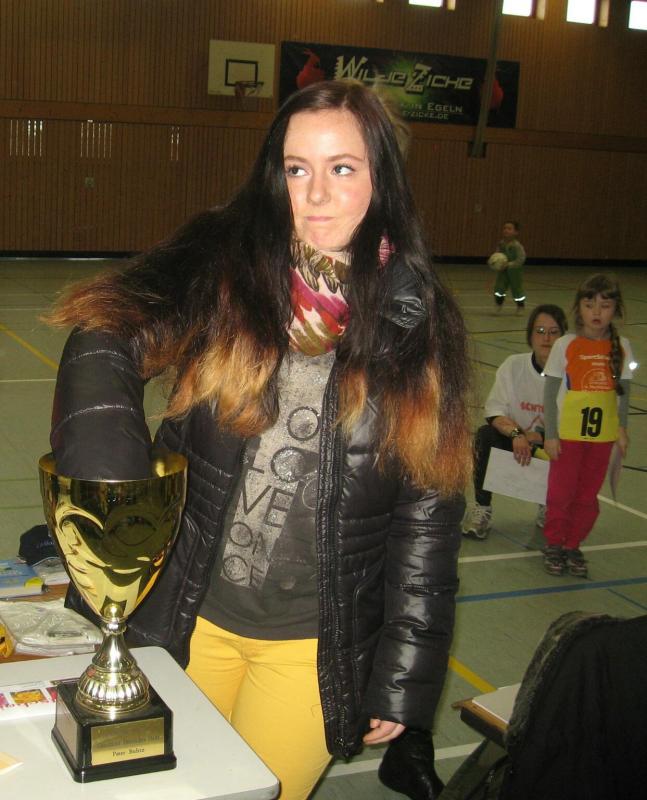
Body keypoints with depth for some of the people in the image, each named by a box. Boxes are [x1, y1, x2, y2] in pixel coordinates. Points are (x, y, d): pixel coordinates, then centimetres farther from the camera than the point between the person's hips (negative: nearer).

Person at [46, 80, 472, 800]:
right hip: (190, 617, 2)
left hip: (317, 646, -1)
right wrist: (111, 490, -38)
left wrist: (404, 678, -3)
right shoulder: (226, 263, -6)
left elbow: (429, 511, -3)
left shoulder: (419, 322, -6)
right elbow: (105, 335, -21)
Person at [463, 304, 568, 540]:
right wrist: (516, 434, -32)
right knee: (485, 435, -28)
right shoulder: (514, 365, -7)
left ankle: (548, 510, 4)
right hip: (514, 444, 0)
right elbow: (494, 411, -12)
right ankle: (481, 510, -12)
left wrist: (538, 437, -27)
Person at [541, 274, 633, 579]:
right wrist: (550, 434, -7)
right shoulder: (565, 345, -9)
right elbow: (550, 392, -6)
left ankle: (573, 545, 27)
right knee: (560, 494, 7)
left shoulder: (621, 347, 0)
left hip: (602, 435, 3)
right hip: (568, 434, -2)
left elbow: (622, 392, 7)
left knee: (588, 497, 10)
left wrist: (622, 429, 1)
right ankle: (553, 545, 25)